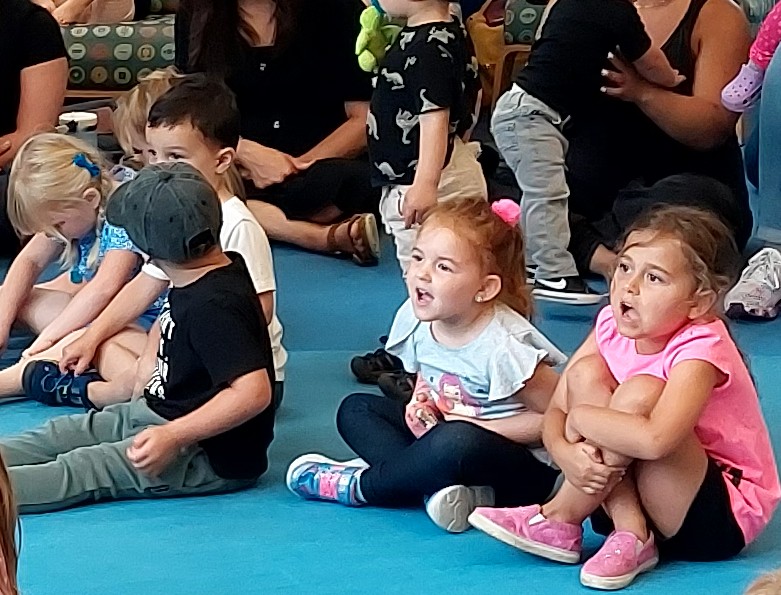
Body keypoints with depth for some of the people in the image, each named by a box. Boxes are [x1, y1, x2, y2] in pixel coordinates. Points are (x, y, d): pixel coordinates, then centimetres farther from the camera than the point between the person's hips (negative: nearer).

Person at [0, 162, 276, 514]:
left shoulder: (213, 306, -28)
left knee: (78, 472, -20)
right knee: (57, 436, 3)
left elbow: (254, 392, -35)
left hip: (212, 456, -10)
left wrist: (174, 436, -35)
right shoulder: (226, 267, 3)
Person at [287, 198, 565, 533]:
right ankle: (438, 485, -22)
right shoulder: (417, 318, -6)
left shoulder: (503, 345, -25)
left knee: (457, 443, -39)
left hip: (526, 469, -8)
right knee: (356, 410, 2)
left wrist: (478, 428, -19)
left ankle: (359, 486, -13)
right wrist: (421, 405, -10)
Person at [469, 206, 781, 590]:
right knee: (585, 373, -14)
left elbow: (654, 440, -43)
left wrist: (580, 417, -26)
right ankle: (629, 533, -20)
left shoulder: (700, 349, -25)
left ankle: (561, 521, -15)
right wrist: (565, 452, -28)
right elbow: (555, 411, -5)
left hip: (727, 514, -7)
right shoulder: (612, 325, -4)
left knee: (640, 392, -30)